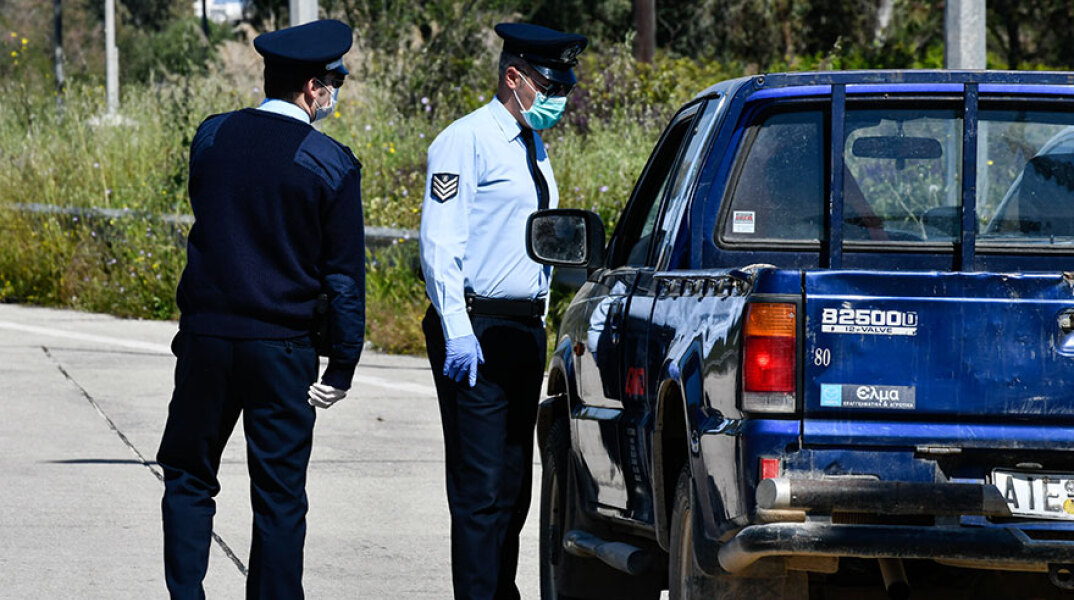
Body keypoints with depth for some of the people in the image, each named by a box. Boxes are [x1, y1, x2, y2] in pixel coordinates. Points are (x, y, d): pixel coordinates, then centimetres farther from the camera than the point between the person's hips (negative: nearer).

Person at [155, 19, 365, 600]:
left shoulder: (211, 136, 2)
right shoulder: (332, 165, -8)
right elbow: (344, 274, -6)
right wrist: (341, 367, -1)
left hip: (204, 334, 3)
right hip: (281, 347, -3)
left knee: (188, 476, 15)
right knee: (279, 495, 4)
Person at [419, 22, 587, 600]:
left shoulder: (533, 147, 18)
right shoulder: (467, 141, -8)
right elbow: (440, 242, -14)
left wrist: (541, 322, 19)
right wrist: (457, 332, -21)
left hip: (526, 330, 9)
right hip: (477, 334, -9)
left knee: (512, 487, 11)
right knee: (481, 489, -10)